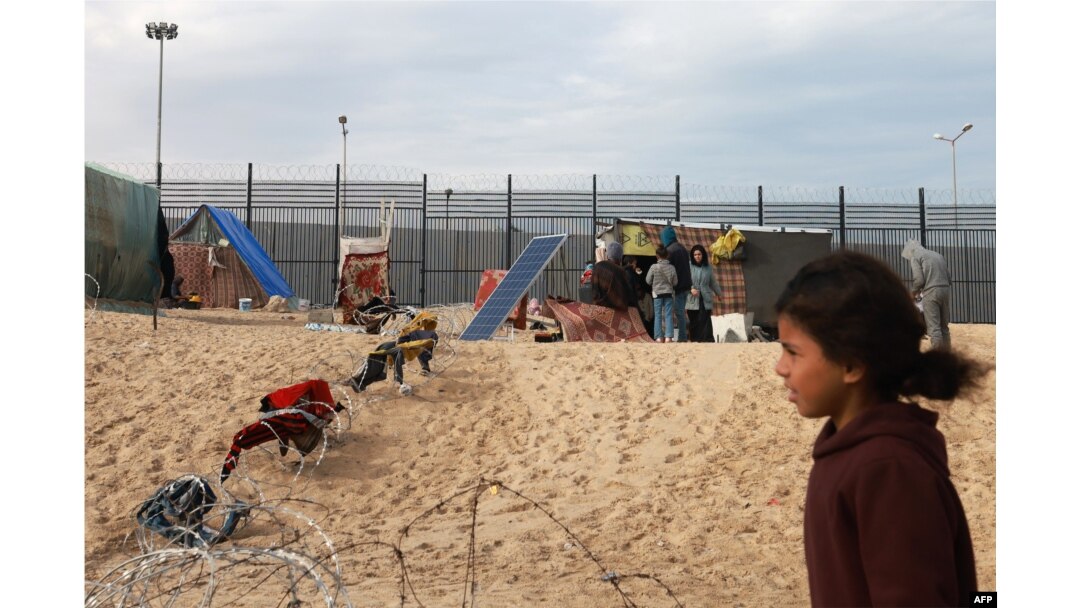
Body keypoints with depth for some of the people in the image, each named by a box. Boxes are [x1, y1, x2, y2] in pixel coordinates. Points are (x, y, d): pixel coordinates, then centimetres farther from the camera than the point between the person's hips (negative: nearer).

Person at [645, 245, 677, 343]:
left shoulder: (654, 267, -10)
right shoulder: (671, 267, -6)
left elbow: (648, 281, -3)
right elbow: (675, 282, 0)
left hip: (657, 293, -1)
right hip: (669, 293, 1)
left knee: (658, 315, 5)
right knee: (669, 315, 4)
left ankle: (659, 337, 3)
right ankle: (668, 336, -1)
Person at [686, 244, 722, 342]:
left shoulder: (708, 268, 8)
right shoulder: (689, 266, -2)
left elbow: (713, 282, 20)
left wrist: (718, 293, 29)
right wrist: (691, 289, -21)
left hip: (705, 299, 1)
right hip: (692, 299, -1)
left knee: (705, 320, -8)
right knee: (694, 321, 3)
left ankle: (708, 339, -11)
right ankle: (695, 339, 12)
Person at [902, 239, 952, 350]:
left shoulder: (915, 257, 3)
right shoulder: (937, 255, 24)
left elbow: (919, 280, -8)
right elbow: (949, 278, 19)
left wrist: (913, 293, 8)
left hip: (931, 292, -7)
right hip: (945, 290, 7)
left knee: (934, 327, -7)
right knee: (944, 326, 13)